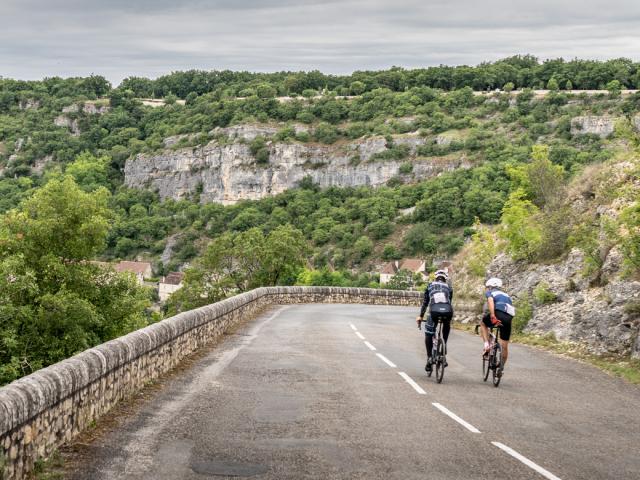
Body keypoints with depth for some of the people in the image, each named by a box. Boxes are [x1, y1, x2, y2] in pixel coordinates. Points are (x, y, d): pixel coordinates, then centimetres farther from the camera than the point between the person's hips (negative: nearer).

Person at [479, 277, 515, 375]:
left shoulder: (489, 292, 17)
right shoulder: (506, 295, 36)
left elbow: (490, 300, -6)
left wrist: (492, 316, -17)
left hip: (498, 314, -5)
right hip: (509, 318, 5)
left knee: (483, 324, 28)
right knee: (504, 346, 15)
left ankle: (487, 345, 11)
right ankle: (501, 368, 23)